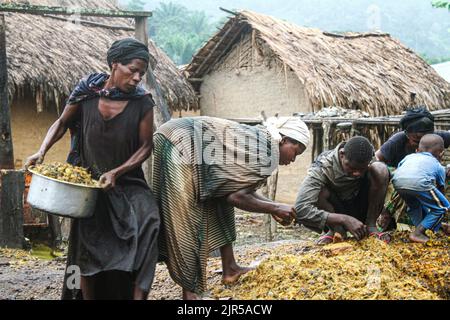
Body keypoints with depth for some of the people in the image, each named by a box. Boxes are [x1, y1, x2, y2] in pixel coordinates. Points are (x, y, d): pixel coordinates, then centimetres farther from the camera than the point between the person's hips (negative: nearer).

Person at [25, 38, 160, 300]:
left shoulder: (142, 103, -11)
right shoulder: (87, 92, -8)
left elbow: (146, 146, -7)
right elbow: (62, 123, 7)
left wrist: (116, 172, -19)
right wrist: (42, 151, -8)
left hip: (128, 182, -1)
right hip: (90, 180, 1)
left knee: (148, 220, -27)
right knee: (88, 247, 7)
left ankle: (139, 294, -25)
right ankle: (87, 295, 26)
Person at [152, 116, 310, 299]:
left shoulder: (260, 139, 16)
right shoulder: (268, 155, -12)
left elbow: (236, 187, 18)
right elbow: (236, 196, -14)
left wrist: (272, 207, 17)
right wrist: (275, 208, -4)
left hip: (183, 142, 11)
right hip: (180, 148, -11)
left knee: (220, 209, 15)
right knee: (184, 222, -7)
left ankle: (230, 269, 23)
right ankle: (190, 291, -2)